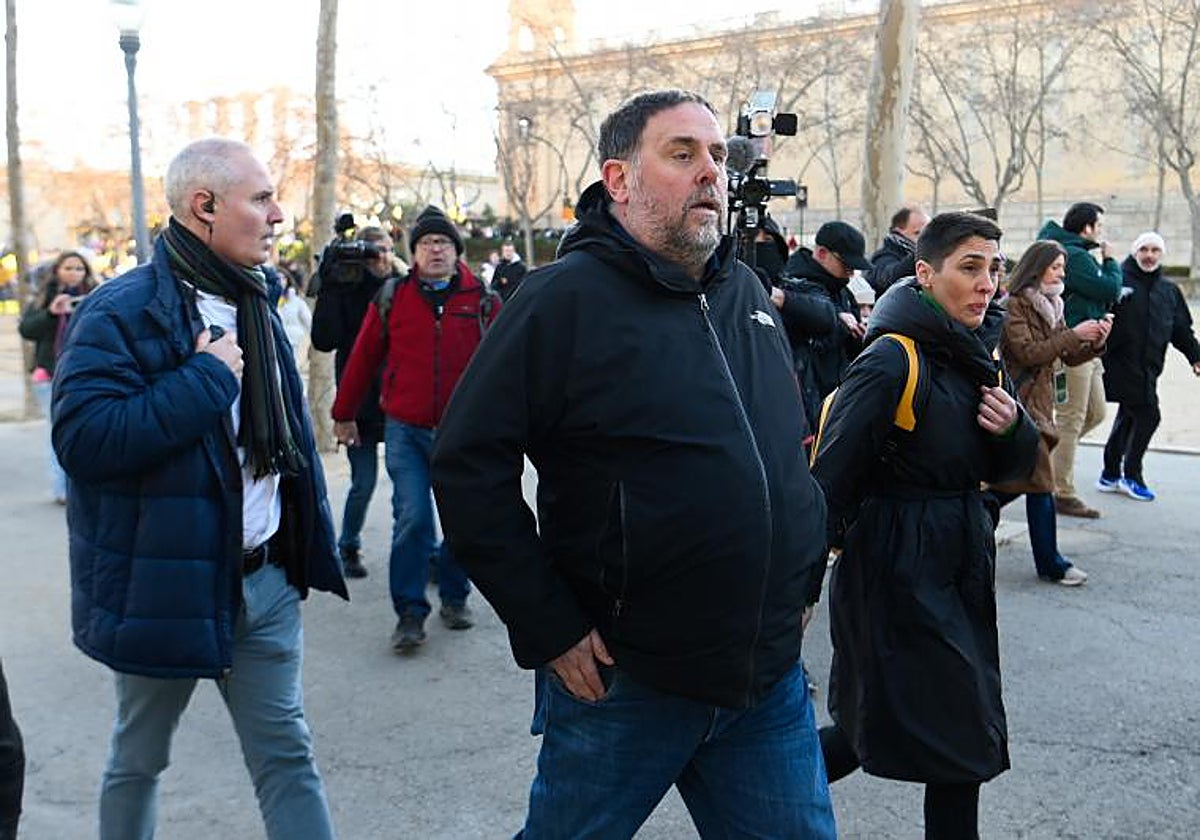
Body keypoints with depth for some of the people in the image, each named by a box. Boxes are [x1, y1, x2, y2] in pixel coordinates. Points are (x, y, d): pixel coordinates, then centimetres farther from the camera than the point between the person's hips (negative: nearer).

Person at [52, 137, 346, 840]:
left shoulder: (254, 304, 8)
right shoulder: (120, 313, -15)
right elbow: (83, 438, -28)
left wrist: (306, 547, 14)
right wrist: (207, 379, -25)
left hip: (265, 579, 6)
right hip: (166, 587, -5)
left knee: (287, 755, 10)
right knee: (140, 758, 17)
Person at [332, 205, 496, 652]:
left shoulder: (481, 300, 3)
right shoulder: (392, 297, 2)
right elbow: (363, 357, 7)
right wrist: (344, 413, 12)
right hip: (405, 430, -1)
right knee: (412, 519, -7)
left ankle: (454, 598, 31)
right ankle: (409, 613, 6)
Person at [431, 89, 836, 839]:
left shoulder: (747, 292, 9)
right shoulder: (567, 298, -13)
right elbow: (468, 467, -16)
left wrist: (803, 576, 14)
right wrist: (549, 630, -15)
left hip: (772, 676, 6)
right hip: (623, 679, -5)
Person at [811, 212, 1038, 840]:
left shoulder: (979, 357, 8)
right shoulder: (892, 362, -18)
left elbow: (1008, 469, 15)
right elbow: (832, 477, -20)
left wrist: (1013, 429, -6)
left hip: (961, 561, 8)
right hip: (897, 568, -8)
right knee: (964, 740, 1)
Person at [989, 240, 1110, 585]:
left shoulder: (1051, 306, 16)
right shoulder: (1015, 305, -10)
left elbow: (1070, 357, 15)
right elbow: (1029, 352, -19)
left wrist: (1095, 342, -4)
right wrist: (1075, 334, -17)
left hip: (1040, 402, 9)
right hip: (1020, 402, -9)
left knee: (1014, 479, 10)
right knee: (1040, 482, -5)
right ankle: (1050, 564, 2)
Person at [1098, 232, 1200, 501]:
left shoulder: (1169, 290, 17)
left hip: (1148, 367, 7)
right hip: (1122, 364, -7)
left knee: (1128, 417, 14)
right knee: (1148, 415, -10)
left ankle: (1110, 475, 25)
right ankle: (1131, 476, 2)